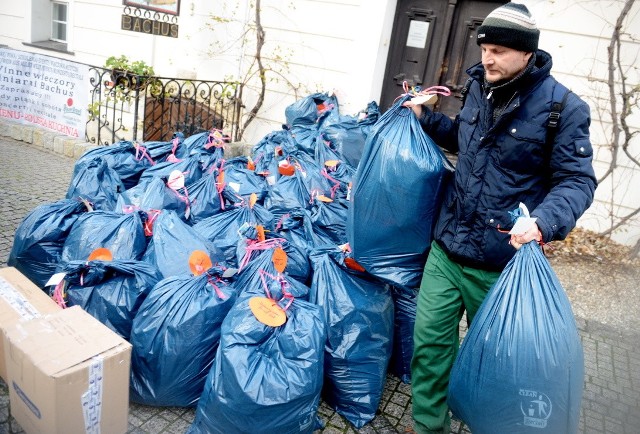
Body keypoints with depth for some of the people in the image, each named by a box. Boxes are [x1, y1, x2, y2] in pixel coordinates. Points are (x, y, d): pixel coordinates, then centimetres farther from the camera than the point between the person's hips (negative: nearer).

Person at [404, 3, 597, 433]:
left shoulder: (564, 107, -13)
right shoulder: (480, 87, 5)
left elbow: (578, 181, -12)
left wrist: (543, 221, -30)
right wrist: (426, 118, 11)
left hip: (499, 263, -4)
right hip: (446, 247, 5)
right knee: (429, 339, 7)